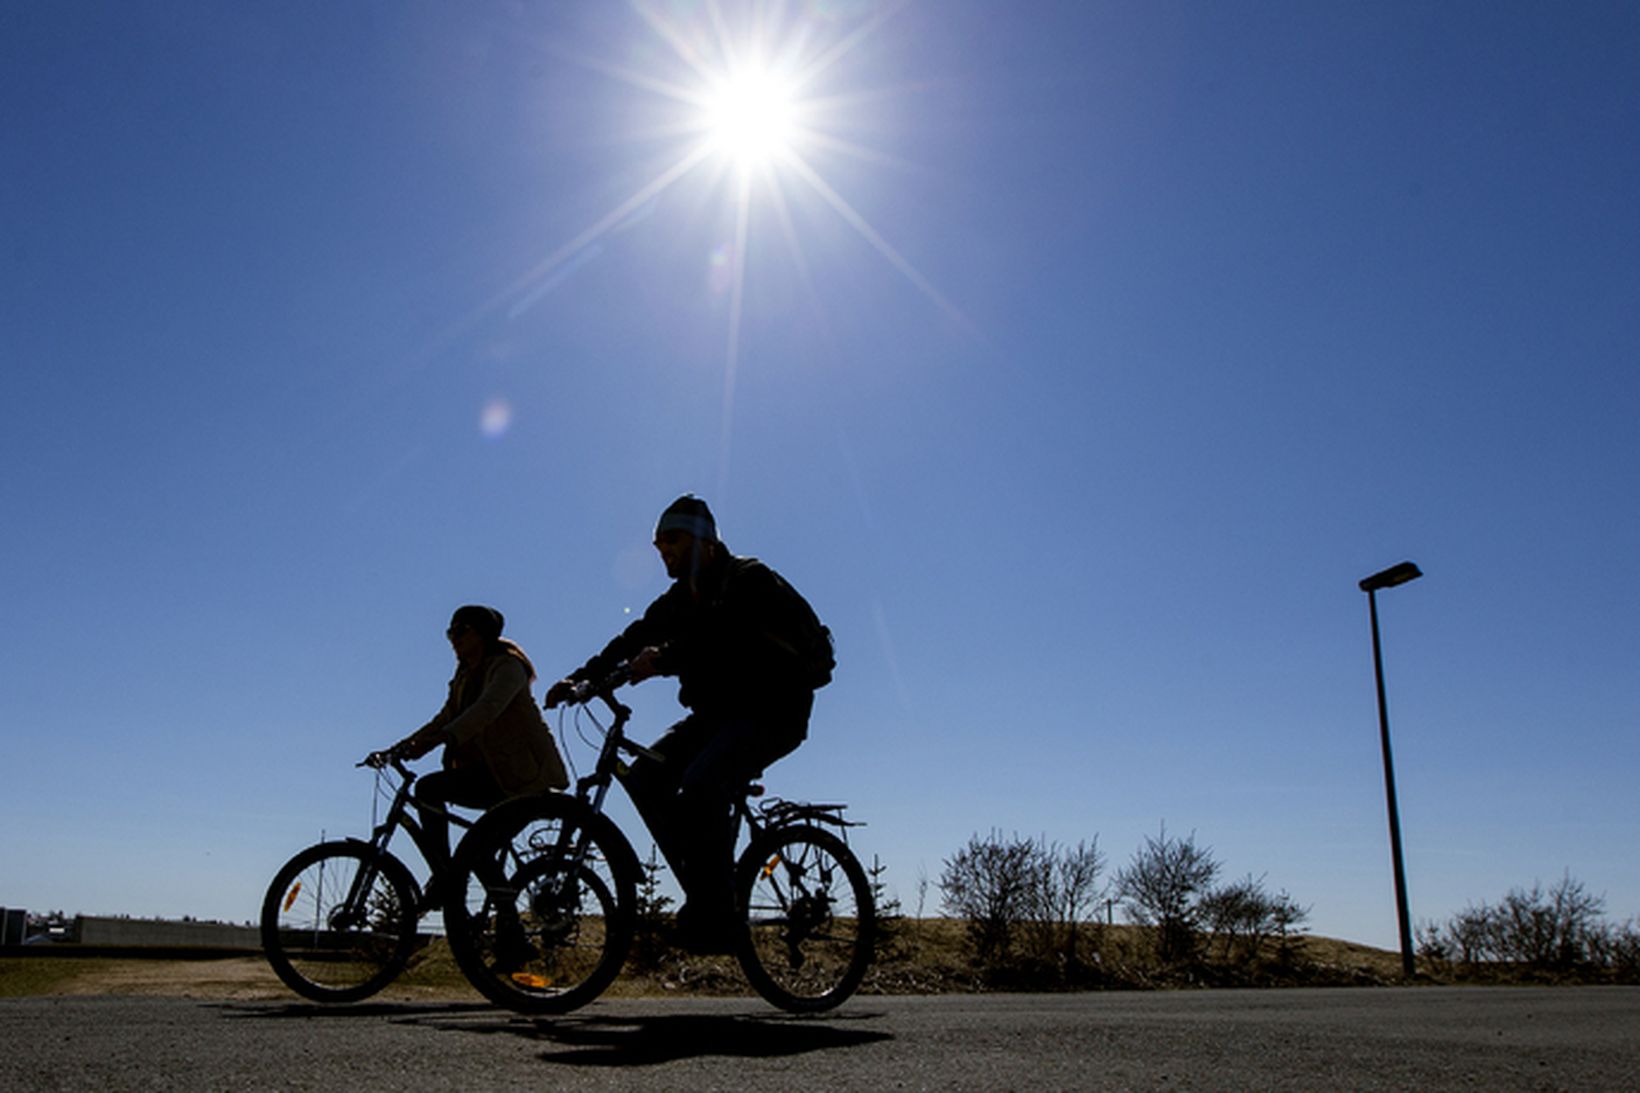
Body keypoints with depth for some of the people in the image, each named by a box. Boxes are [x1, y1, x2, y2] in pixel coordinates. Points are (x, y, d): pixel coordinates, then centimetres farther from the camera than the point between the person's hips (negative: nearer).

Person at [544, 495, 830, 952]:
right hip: (718, 713, 8)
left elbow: (720, 636, -30)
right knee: (645, 775, -9)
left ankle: (713, 921, -17)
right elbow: (636, 638, 0)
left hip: (771, 712, -8)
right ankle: (709, 891, -2)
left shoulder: (749, 580, -11)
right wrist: (580, 678, -14)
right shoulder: (681, 596, 13)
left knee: (701, 786, -29)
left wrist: (661, 660, -44)